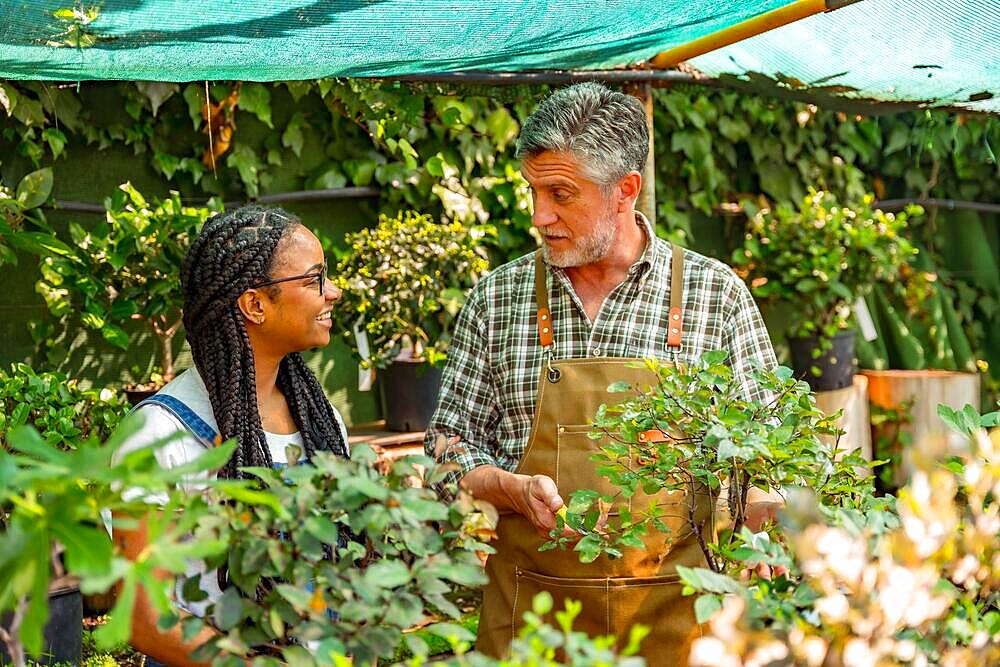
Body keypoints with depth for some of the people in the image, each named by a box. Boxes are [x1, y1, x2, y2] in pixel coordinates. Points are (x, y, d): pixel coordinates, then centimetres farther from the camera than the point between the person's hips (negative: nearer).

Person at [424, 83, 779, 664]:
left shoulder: (717, 293, 0)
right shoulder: (496, 299, 3)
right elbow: (451, 443, 7)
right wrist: (516, 490, -12)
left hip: (673, 609, -1)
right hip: (529, 608, 1)